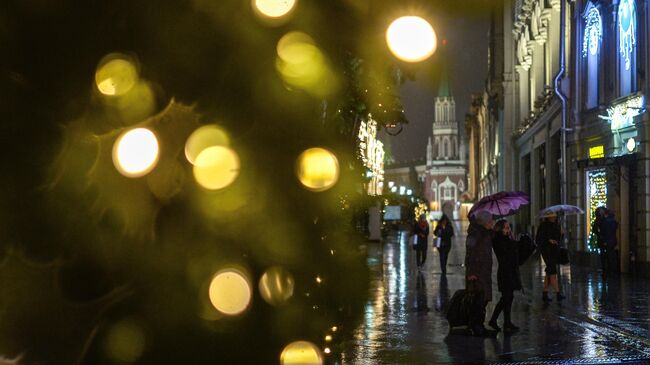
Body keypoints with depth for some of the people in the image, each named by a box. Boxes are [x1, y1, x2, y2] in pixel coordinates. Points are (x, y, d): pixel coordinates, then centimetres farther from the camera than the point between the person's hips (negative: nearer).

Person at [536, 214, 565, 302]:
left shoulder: (557, 225, 12)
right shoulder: (543, 226, -8)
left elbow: (559, 238, 22)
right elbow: (538, 239, -11)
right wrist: (548, 240, -23)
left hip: (555, 251, 7)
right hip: (547, 251, -7)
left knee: (549, 273, 11)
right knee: (553, 272, -15)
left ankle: (545, 294, 18)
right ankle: (558, 294, -21)